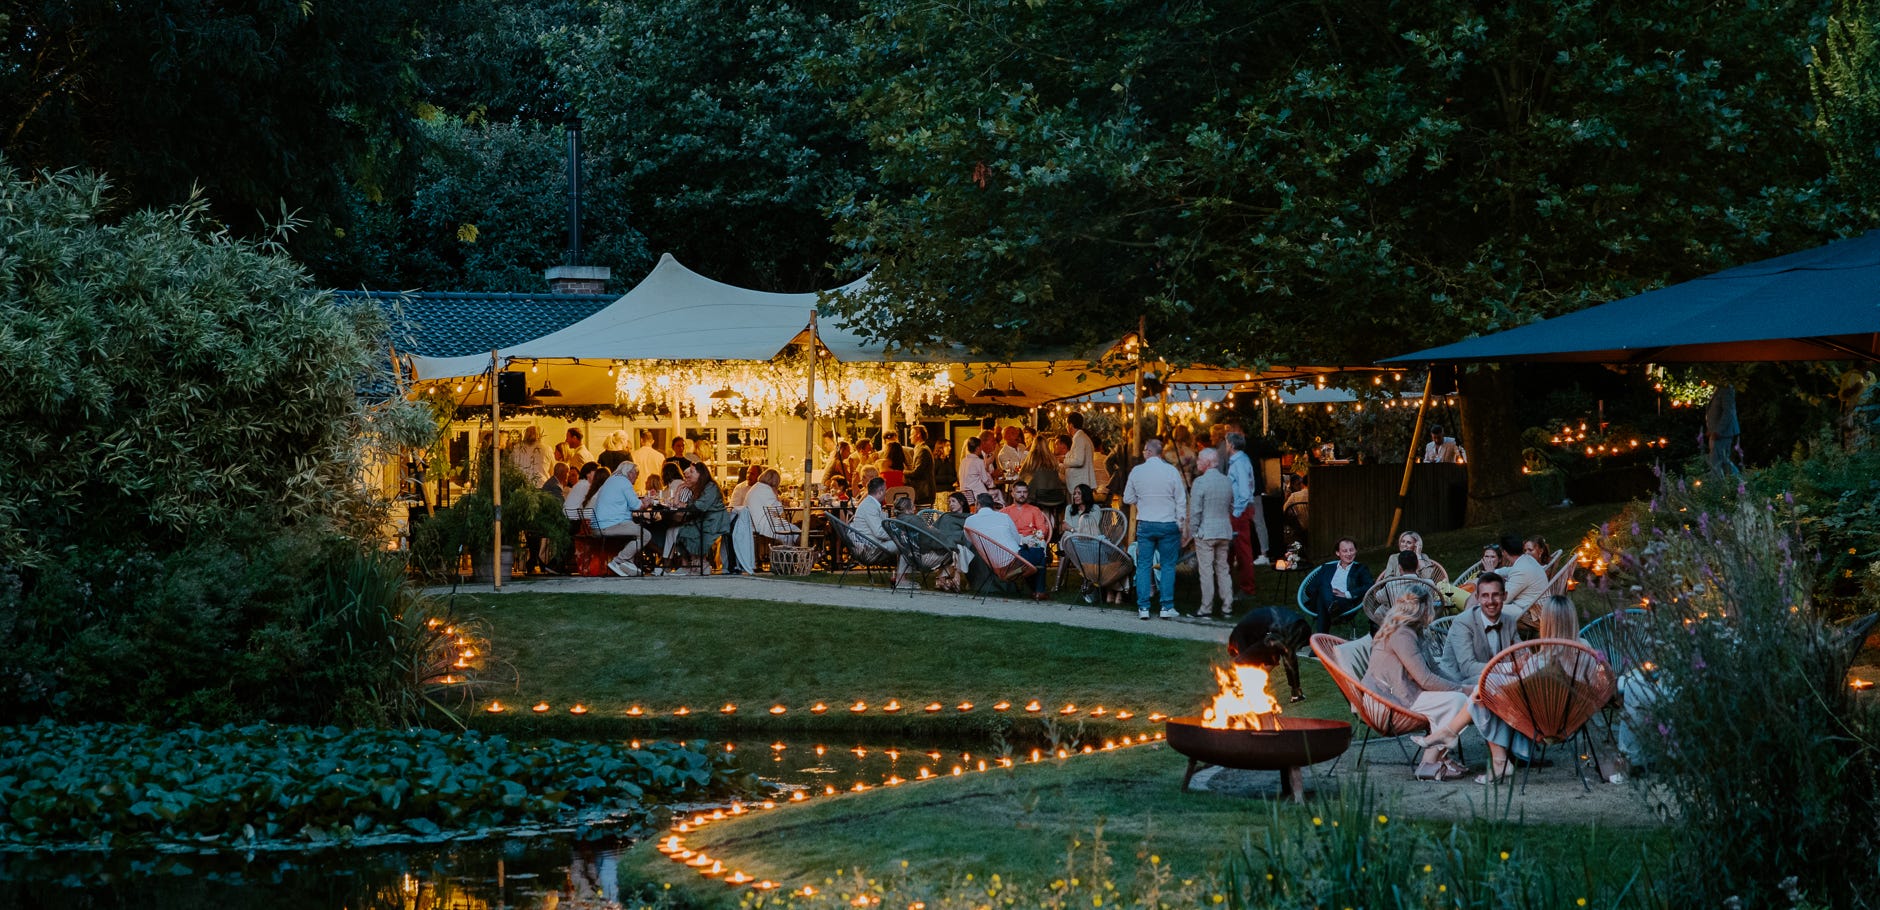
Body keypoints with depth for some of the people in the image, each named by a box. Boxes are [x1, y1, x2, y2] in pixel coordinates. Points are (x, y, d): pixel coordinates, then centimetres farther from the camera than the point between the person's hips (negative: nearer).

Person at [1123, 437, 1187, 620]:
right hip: (1168, 524, -1)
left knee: (1144, 566, 5)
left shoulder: (1137, 471, -3)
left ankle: (1143, 607, 2)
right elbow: (1181, 501, -1)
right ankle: (1167, 607, 2)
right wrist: (1182, 524, 7)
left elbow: (1128, 499, 7)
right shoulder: (1171, 471, -5)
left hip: (1145, 525, 1)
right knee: (1168, 566, 6)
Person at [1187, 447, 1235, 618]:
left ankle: (1206, 608, 0)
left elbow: (1195, 510, -13)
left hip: (1206, 532, -6)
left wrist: (1194, 530, -3)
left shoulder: (1200, 482, -12)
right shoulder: (1227, 481, 7)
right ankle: (1227, 607, 11)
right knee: (1223, 569, 11)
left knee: (1206, 571, -2)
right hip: (1225, 532, 6)